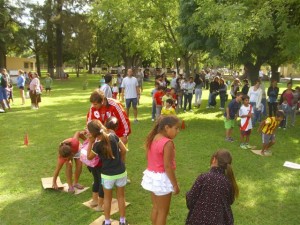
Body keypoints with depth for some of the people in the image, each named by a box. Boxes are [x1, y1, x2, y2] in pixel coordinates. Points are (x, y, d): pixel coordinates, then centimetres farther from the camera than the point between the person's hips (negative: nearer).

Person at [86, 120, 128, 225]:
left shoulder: (97, 145, -19)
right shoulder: (113, 136, -10)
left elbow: (89, 157, -1)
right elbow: (124, 150, -1)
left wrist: (90, 142, -4)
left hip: (107, 175, -3)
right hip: (121, 172, 3)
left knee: (107, 198, 20)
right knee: (121, 196, 20)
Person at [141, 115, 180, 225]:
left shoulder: (152, 138, 1)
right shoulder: (167, 143, -24)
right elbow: (167, 166, -23)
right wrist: (175, 185, -14)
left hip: (151, 175, 8)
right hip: (162, 178, -8)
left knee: (155, 208, 23)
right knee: (163, 211, 10)